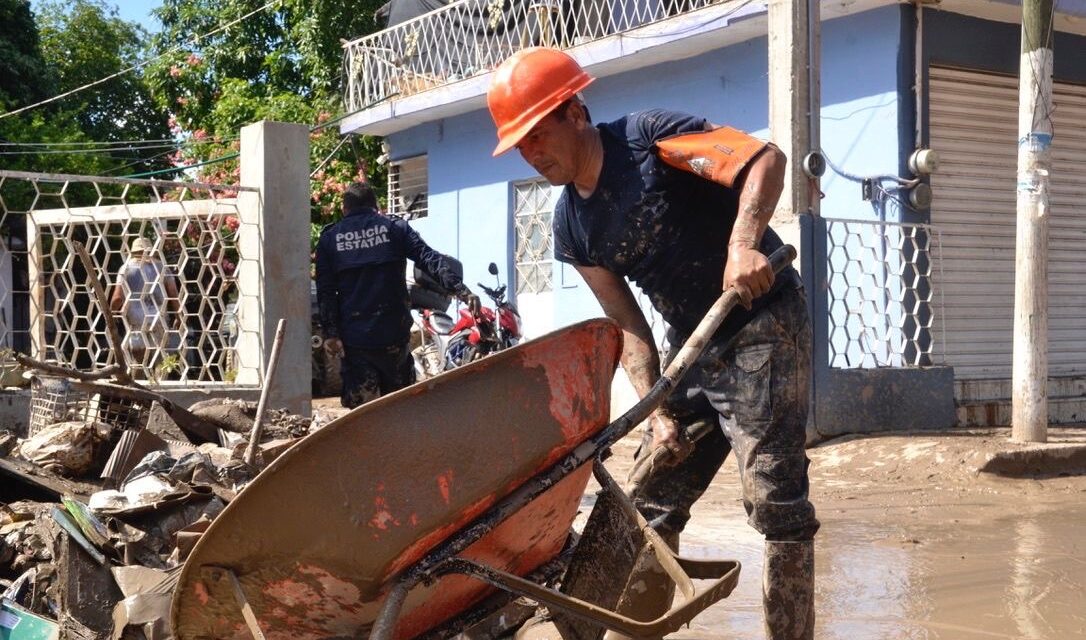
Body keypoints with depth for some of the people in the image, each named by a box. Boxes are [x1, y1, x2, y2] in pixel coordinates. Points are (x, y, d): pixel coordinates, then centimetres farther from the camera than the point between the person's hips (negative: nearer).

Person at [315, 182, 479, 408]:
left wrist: (330, 333, -3)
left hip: (353, 340, 0)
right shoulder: (395, 228, 6)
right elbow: (430, 259, -7)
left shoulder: (329, 238, 9)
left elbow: (325, 291, 1)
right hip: (393, 334, 0)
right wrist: (461, 290, -16)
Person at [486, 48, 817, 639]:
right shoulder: (571, 227, 6)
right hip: (692, 348, 8)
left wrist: (742, 243, -39)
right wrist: (657, 413, -6)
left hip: (763, 328, -7)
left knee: (773, 497, -12)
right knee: (650, 505, 9)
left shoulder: (647, 137, -13)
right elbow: (628, 326, 5)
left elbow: (766, 160, -22)